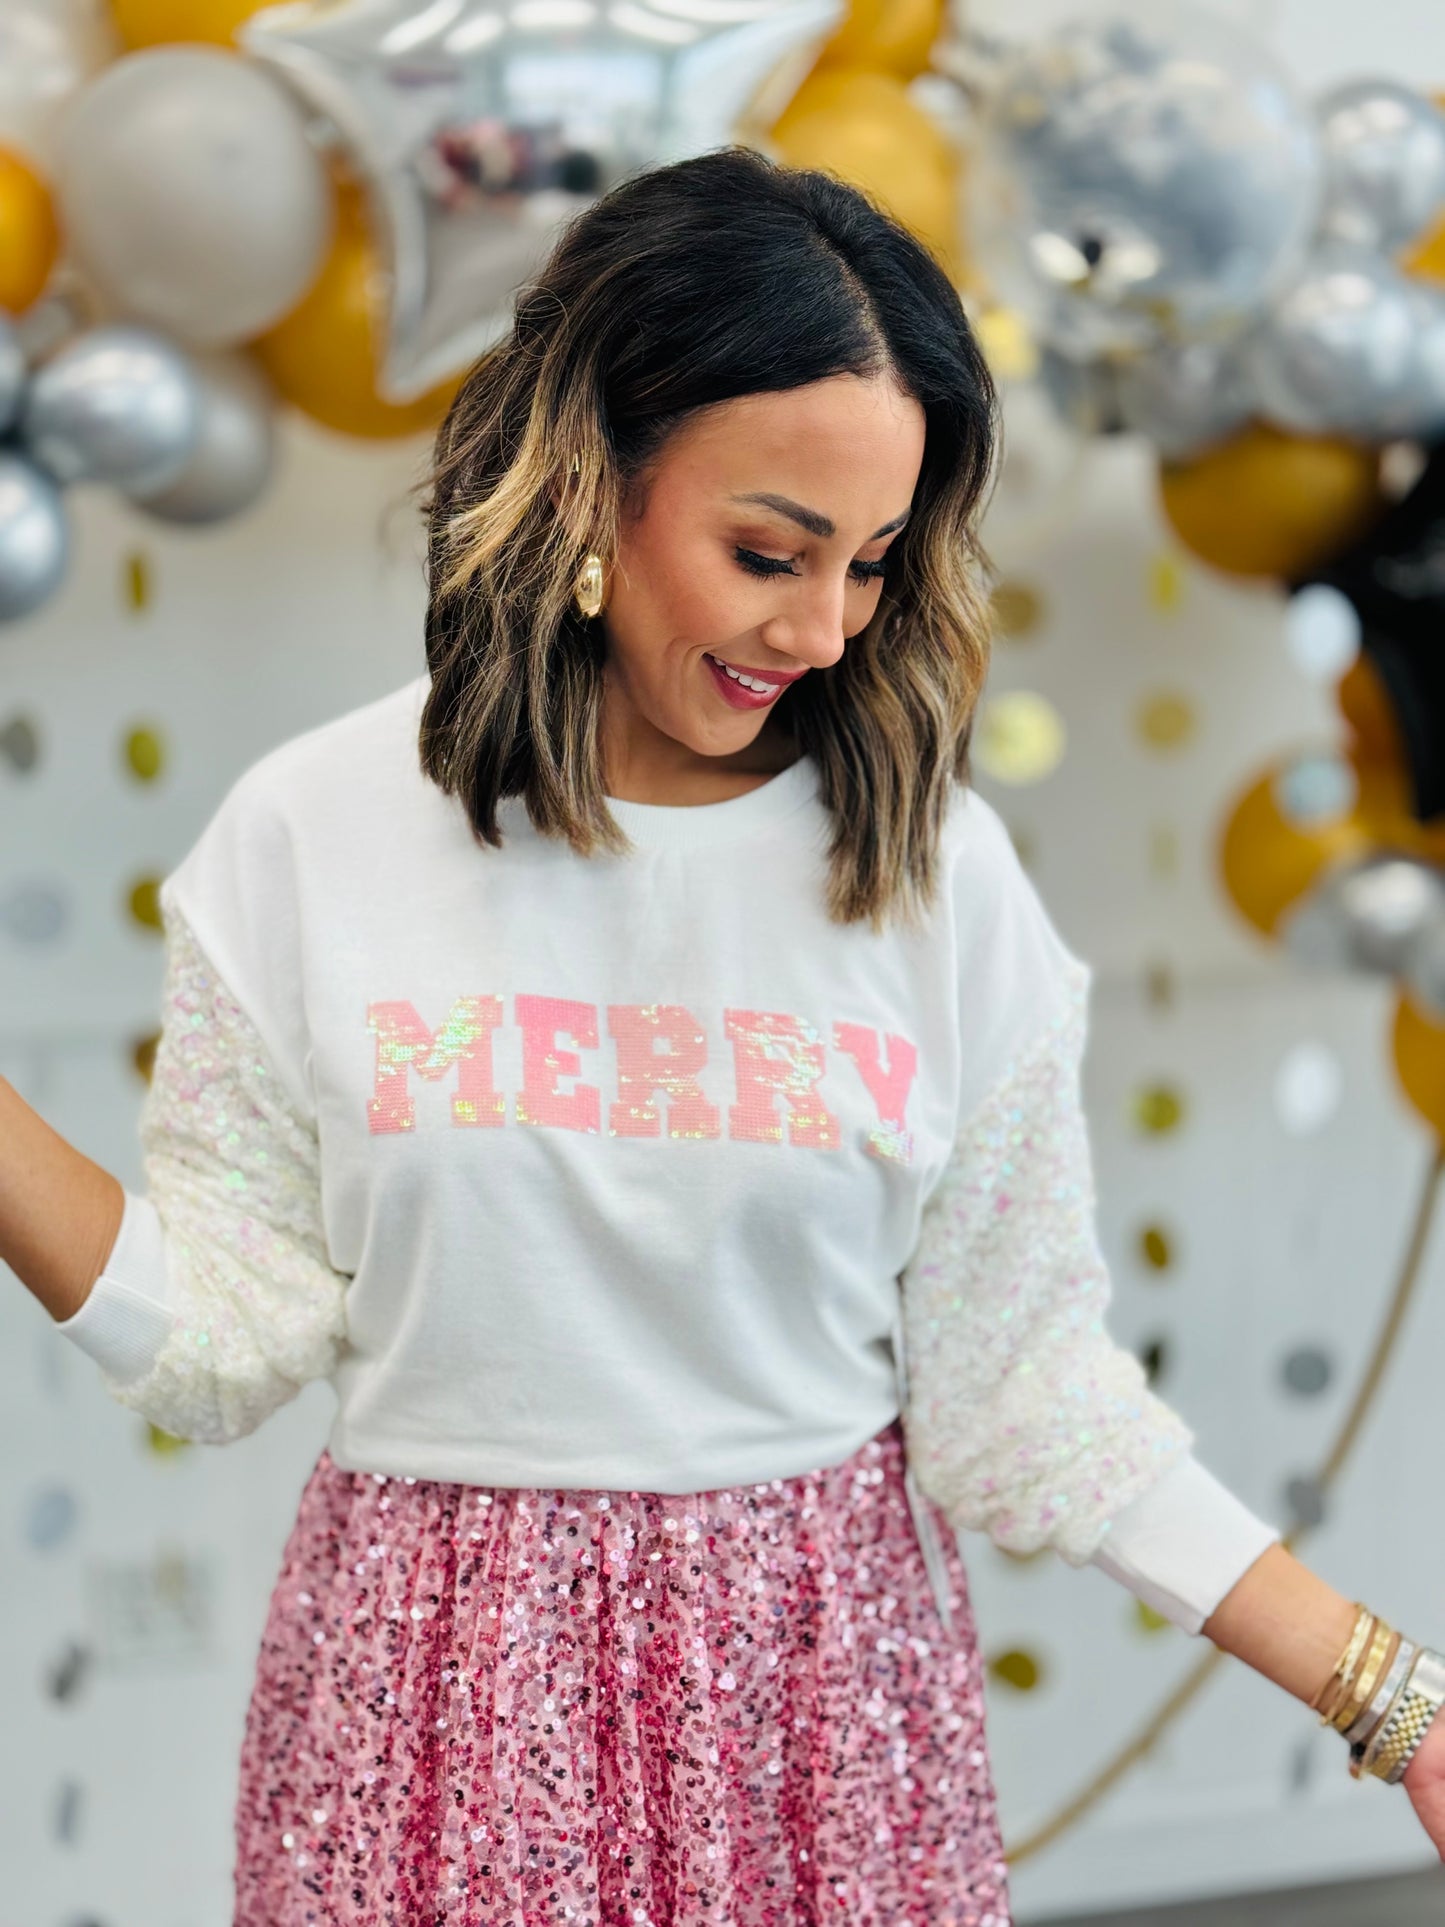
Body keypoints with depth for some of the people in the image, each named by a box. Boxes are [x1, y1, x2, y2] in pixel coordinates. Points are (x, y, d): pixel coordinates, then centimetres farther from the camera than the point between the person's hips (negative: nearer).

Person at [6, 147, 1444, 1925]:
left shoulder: (935, 872, -5)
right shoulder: (312, 837, -6)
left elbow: (1021, 1383, -3)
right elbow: (228, 1341, -5)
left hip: (827, 1678, 1)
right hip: (440, 1690, 0)